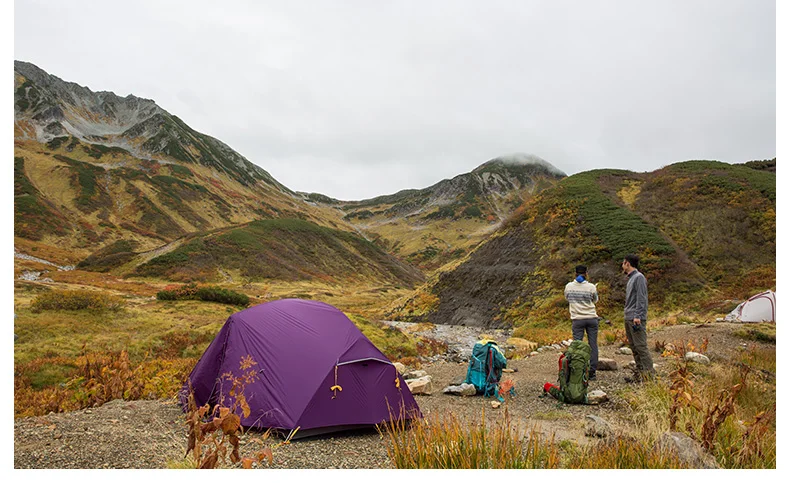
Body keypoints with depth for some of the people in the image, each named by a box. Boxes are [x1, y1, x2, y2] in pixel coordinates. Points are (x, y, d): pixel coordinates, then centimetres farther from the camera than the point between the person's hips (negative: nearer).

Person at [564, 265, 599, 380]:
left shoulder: (569, 286, -2)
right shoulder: (591, 287, -6)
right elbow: (595, 300, 11)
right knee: (593, 345, 6)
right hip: (592, 318, -1)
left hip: (577, 320, 1)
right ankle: (592, 372, 8)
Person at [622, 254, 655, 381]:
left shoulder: (639, 277, -9)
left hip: (636, 319, -10)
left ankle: (649, 372, -10)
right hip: (628, 318, 10)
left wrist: (637, 316, -22)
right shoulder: (631, 278, 20)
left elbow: (641, 299, -16)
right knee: (634, 347, 10)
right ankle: (640, 371, 15)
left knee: (640, 346, -11)